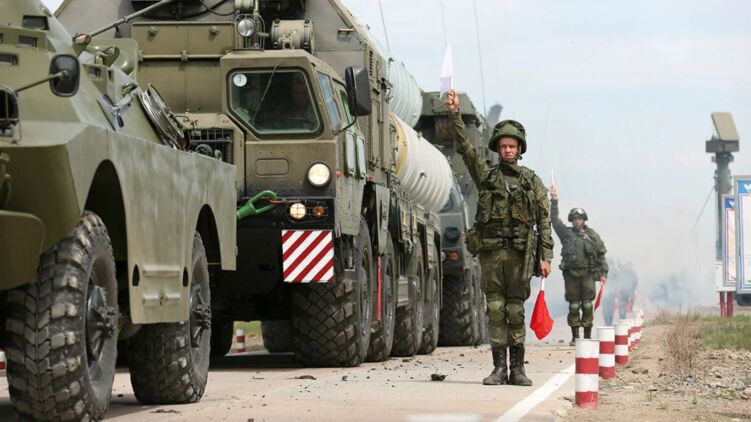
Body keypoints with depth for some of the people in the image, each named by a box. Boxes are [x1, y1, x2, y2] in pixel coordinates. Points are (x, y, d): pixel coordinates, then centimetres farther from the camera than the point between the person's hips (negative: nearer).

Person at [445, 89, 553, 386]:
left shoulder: (532, 181, 10)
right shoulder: (486, 175, 11)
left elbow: (544, 220, 6)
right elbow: (465, 148, 0)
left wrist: (546, 256, -2)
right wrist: (454, 115, -12)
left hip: (520, 252, -1)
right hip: (491, 250, 1)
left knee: (516, 311, 1)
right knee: (496, 310, 0)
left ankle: (517, 368, 5)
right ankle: (499, 368, 1)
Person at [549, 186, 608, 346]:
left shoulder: (592, 235, 9)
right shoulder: (566, 233, 9)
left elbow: (601, 254, 10)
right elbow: (555, 220, -1)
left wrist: (603, 273, 3)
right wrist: (554, 201, -10)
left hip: (588, 274, 0)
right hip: (571, 274, 0)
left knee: (587, 305, -2)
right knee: (573, 306, 2)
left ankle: (588, 336, 4)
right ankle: (575, 337, 7)